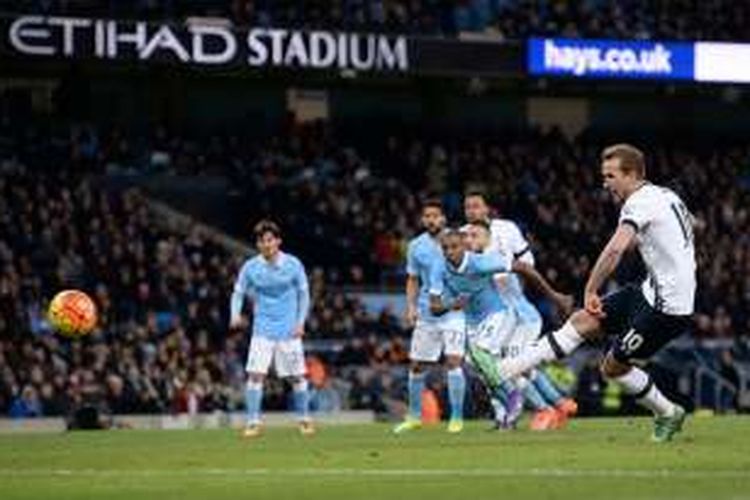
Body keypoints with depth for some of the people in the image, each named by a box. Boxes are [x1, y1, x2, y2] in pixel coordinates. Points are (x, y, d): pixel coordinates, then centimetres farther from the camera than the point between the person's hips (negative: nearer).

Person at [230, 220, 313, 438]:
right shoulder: (250, 267, -2)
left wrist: (301, 322, -4)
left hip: (289, 330, 0)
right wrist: (235, 315, -16)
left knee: (297, 376, 4)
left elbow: (303, 294, 5)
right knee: (255, 375, -12)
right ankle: (253, 422, -6)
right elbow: (238, 292, 3)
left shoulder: (293, 264, -3)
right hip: (262, 329, 0)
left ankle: (304, 420, 21)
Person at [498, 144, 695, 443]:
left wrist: (591, 291, -24)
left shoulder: (640, 202, -17)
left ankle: (667, 414, 17)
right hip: (654, 293, 10)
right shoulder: (665, 196, 13)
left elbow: (616, 249, -33)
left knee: (614, 366, 2)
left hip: (665, 305, -10)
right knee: (583, 321, 7)